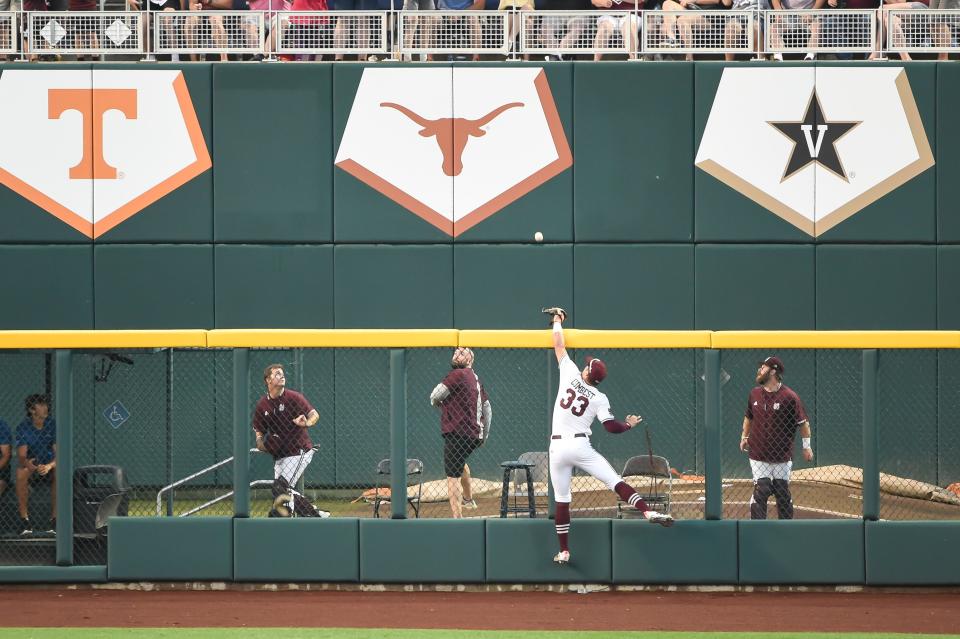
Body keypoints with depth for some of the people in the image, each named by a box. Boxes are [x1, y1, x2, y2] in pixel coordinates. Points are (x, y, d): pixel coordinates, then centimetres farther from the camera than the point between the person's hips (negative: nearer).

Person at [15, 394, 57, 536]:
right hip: (31, 466, 0)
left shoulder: (53, 425, -7)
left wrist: (49, 466, -34)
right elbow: (21, 455, -16)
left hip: (49, 467, 0)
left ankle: (54, 518, -28)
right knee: (21, 472, -35)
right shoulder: (23, 427, -8)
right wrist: (26, 463, -41)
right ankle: (24, 519, -29)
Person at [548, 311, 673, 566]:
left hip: (557, 448, 2)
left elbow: (559, 346, 9)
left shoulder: (570, 376, 1)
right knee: (615, 481, -7)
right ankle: (648, 512, -27)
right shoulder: (599, 399, -1)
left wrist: (558, 322, 23)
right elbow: (611, 426, -7)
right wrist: (629, 425, 13)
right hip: (580, 447, -2)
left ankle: (564, 551, 8)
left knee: (561, 500, 6)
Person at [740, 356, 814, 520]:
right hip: (758, 454, 2)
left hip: (782, 456, -2)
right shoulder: (755, 393, 4)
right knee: (761, 490, -8)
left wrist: (806, 446, -7)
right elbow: (748, 417, 20)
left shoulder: (789, 396, -10)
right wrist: (745, 436, 13)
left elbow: (803, 422, -5)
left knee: (783, 493, 6)